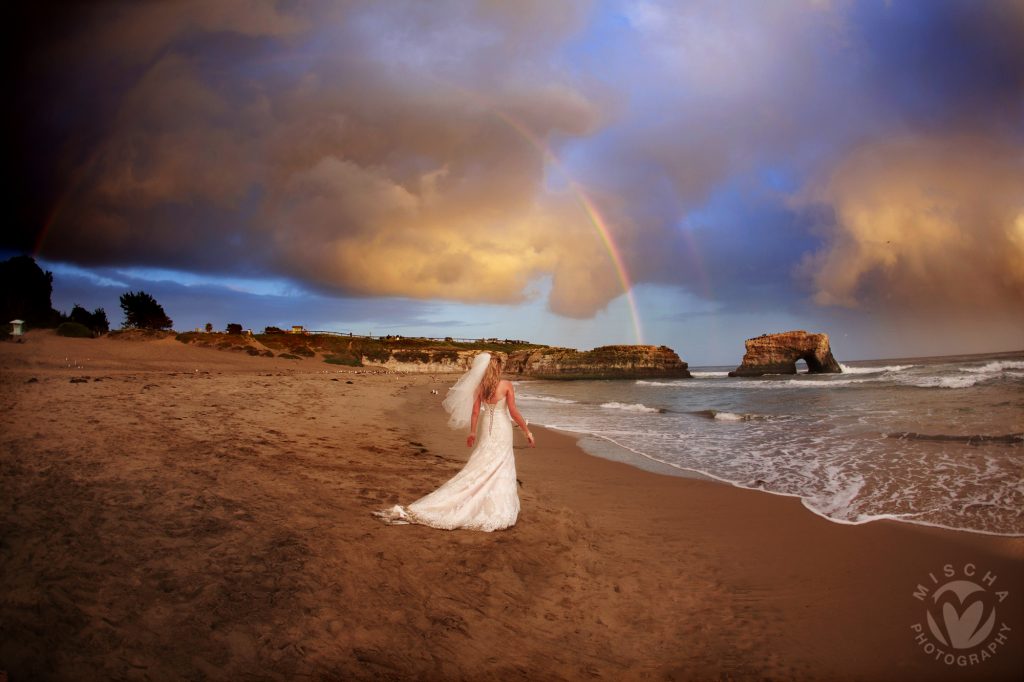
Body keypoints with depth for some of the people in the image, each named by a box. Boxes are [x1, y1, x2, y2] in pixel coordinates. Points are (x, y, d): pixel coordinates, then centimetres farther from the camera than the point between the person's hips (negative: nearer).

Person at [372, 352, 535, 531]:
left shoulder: (480, 386, 0)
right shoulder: (507, 385, -11)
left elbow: (475, 411, 3)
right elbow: (514, 413, -11)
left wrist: (472, 432, 15)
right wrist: (527, 432, -3)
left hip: (485, 428, 4)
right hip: (502, 429, -4)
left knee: (480, 468, 13)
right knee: (500, 470, 2)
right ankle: (497, 513, 6)